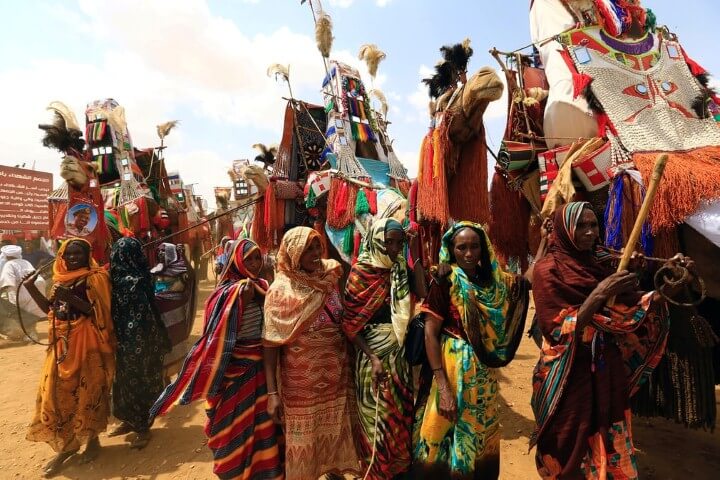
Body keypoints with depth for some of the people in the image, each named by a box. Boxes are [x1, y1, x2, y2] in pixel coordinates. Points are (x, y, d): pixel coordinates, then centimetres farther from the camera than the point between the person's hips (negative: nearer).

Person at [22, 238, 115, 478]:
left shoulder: (95, 278, -8)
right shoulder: (60, 279, 12)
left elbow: (99, 312, -16)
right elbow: (49, 309, 16)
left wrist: (71, 298, -26)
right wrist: (30, 287, 8)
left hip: (87, 342, -7)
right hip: (62, 342, 7)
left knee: (87, 391, 2)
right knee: (57, 391, 9)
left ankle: (92, 439, 21)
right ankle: (66, 444, 25)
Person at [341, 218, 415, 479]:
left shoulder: (401, 269, 5)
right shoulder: (360, 273, -12)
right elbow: (350, 322, -12)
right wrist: (373, 357, -16)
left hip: (400, 353, 5)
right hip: (373, 353, -5)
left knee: (402, 413, 16)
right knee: (377, 418, 6)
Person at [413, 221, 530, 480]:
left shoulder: (492, 280, 2)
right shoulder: (444, 282, -14)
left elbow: (529, 279, 14)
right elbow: (430, 335, -17)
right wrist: (443, 387, -22)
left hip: (484, 372, 6)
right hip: (453, 369, -5)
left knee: (480, 436, 21)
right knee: (448, 438, 8)